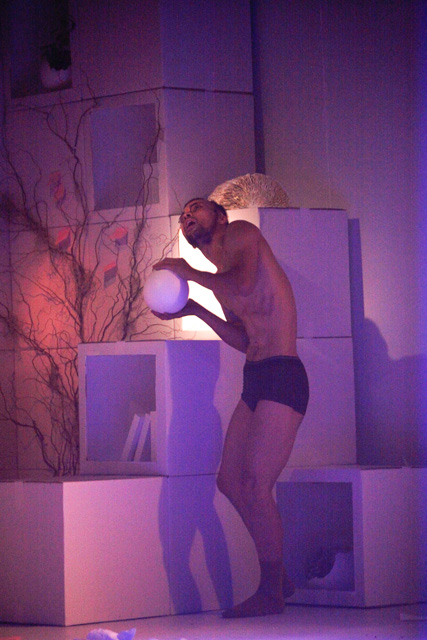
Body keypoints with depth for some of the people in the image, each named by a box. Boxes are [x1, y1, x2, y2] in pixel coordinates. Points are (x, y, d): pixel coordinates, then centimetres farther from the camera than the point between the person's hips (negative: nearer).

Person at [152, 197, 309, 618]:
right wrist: (196, 311, 13)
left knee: (255, 485, -11)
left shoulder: (242, 233, -2)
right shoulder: (219, 280, 22)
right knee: (229, 481, 10)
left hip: (282, 376, -9)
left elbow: (243, 286, -21)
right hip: (256, 379, 9)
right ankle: (279, 578, 19)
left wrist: (186, 272, -8)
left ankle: (271, 594, -3)